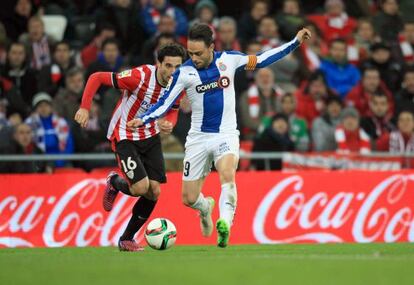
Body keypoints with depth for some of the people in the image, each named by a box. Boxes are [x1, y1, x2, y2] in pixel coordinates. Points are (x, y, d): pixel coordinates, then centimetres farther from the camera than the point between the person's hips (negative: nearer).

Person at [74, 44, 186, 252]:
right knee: (141, 187, -19)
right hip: (124, 137, -6)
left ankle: (126, 239, 16)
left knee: (154, 192, -3)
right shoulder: (140, 76, -28)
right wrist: (85, 108, -28)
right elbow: (96, 78, -21)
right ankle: (115, 183, 20)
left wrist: (169, 124, -13)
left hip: (150, 136, 6)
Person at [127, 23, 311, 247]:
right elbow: (165, 103, -7)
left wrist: (295, 42, 5)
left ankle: (224, 224, -46)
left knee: (227, 175, -32)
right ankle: (206, 207, 39)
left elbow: (260, 61, 7)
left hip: (226, 135, -1)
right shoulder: (184, 72, -9)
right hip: (198, 137, 1)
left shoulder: (229, 59, -5)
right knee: (189, 199, 3)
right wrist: (142, 119, -24)